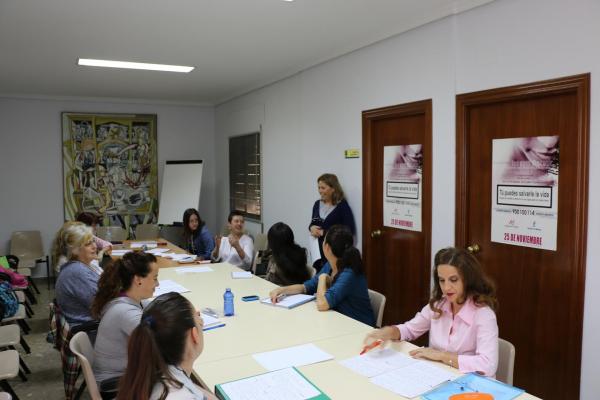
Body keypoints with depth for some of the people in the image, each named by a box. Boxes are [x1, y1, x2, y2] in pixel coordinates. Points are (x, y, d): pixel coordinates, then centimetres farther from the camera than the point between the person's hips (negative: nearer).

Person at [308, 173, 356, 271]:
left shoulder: (342, 206, -8)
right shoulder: (317, 204, 9)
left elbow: (350, 230, -14)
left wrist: (324, 232, -16)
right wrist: (311, 227, -4)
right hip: (317, 250, 5)